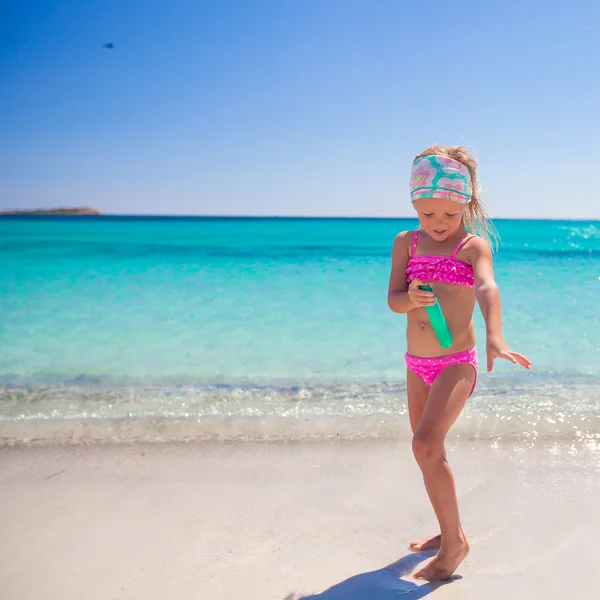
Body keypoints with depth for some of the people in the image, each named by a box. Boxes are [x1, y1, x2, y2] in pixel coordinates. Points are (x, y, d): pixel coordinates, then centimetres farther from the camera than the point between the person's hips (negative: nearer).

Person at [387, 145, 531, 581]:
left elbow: (487, 287, -27)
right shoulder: (406, 243, 5)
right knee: (430, 451, 15)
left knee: (425, 445, -20)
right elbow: (393, 297, -1)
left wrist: (494, 336, -45)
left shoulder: (474, 244, -8)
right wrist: (409, 299, -26)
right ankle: (448, 532, 35)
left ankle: (455, 540, 0)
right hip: (417, 364, 6)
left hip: (456, 363, -6)